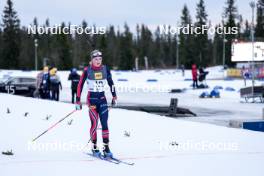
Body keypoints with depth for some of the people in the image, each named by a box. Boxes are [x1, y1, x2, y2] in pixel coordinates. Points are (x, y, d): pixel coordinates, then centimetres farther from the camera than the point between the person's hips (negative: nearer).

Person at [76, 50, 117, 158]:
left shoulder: (105, 69, 2)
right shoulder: (87, 70, -8)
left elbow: (111, 83, 13)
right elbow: (80, 85, -4)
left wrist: (114, 96, 11)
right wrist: (78, 101, -6)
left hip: (102, 98, 3)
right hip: (92, 99, -3)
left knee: (104, 123, -4)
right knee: (94, 123, -8)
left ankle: (106, 148, -2)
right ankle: (94, 147, 3)